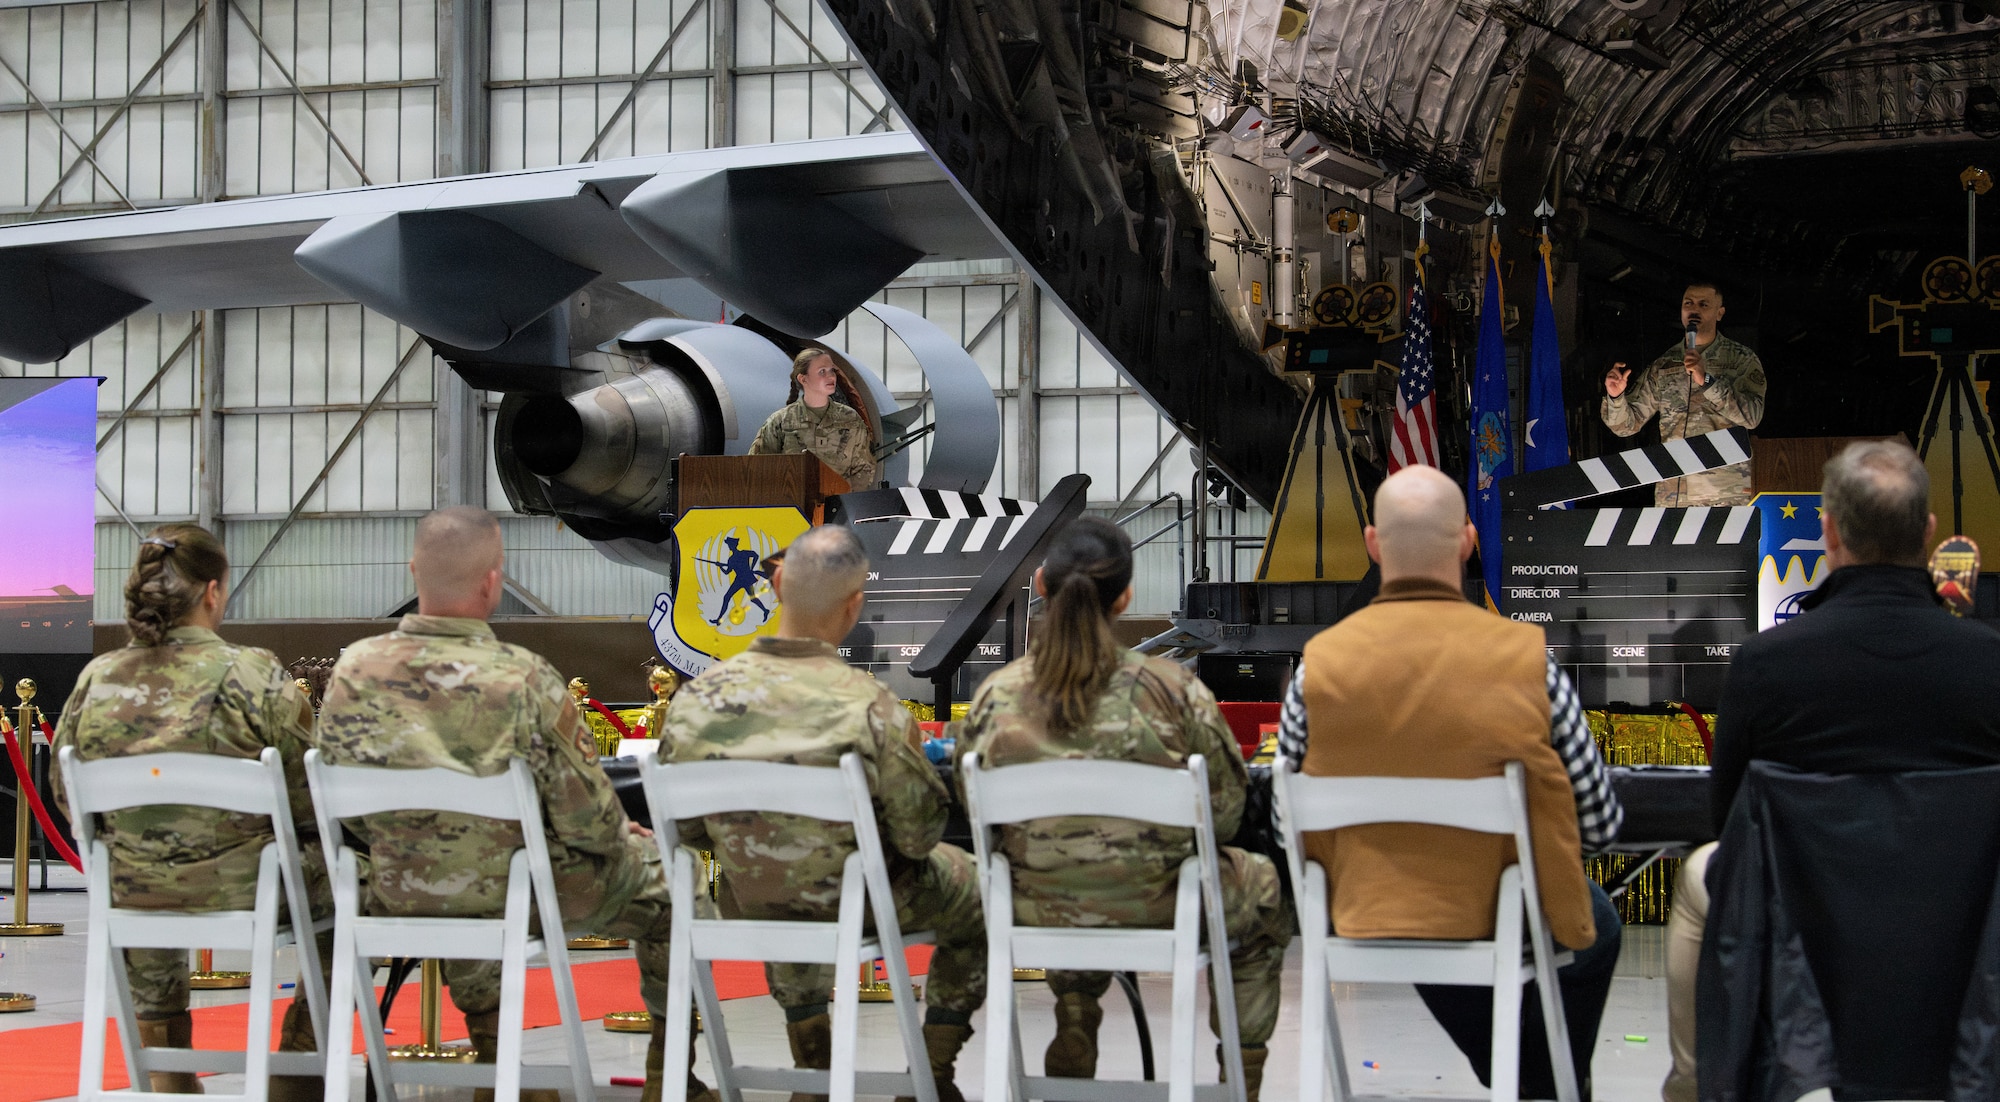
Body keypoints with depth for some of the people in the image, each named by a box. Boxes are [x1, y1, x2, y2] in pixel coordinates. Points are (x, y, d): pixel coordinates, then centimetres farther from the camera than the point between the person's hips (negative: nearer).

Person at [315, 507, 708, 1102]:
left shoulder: (352, 672, -14)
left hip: (402, 902, 4)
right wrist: (618, 834, 5)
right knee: (659, 869, 21)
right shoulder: (522, 679, -26)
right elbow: (586, 818, -19)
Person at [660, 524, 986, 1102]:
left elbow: (686, 830, -5)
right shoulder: (871, 706, -28)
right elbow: (918, 835, -18)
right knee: (971, 890, 26)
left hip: (749, 908, 4)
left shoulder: (696, 699, -17)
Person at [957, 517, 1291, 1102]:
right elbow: (1225, 807, -6)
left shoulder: (995, 696, -10)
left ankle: (1072, 1053, 33)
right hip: (1157, 910, -3)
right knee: (1263, 885, 29)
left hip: (1038, 911, 3)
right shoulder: (1172, 689, -16)